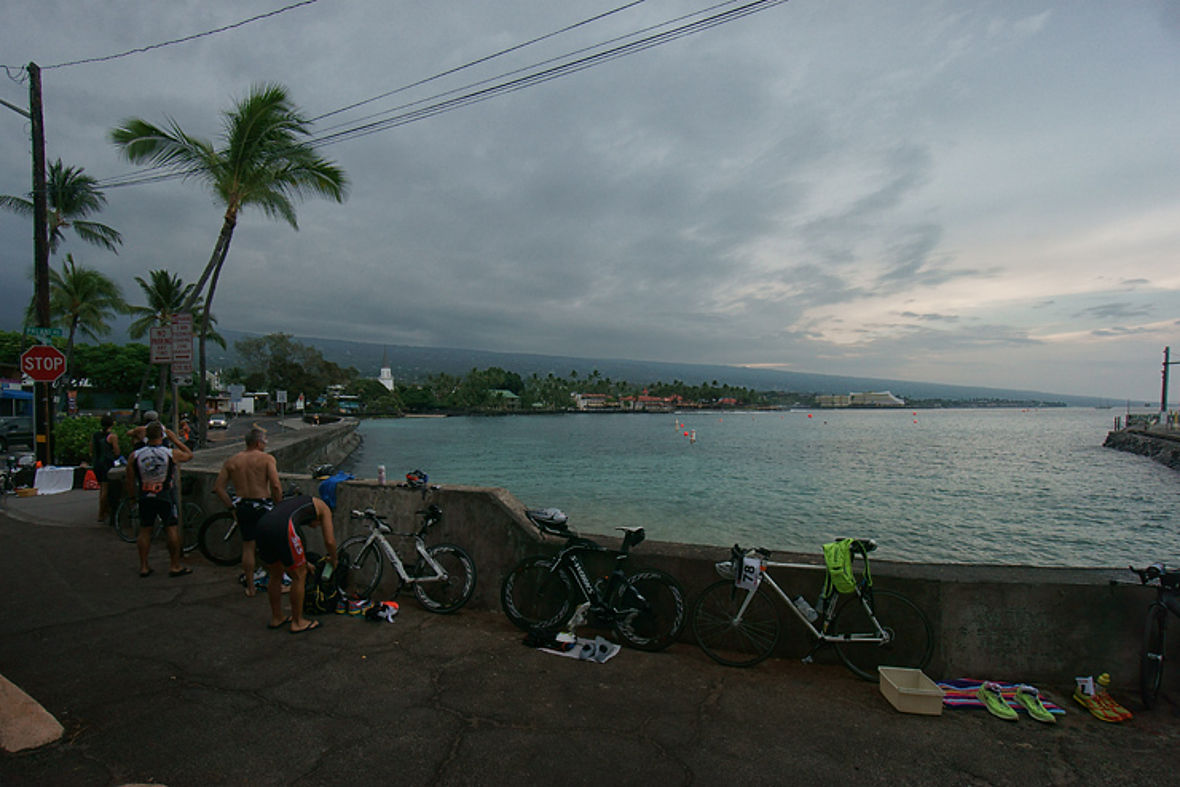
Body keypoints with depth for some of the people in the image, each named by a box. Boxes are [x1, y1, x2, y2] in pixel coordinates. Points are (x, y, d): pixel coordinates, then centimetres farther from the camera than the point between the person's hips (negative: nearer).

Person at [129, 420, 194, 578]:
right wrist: (175, 439, 13)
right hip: (166, 498, -3)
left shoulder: (135, 455, -5)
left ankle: (143, 566, 19)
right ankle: (175, 566, 7)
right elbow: (189, 455, 11)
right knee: (172, 529, 4)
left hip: (145, 498, 3)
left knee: (145, 531, 13)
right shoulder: (171, 453, -11)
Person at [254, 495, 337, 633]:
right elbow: (329, 541, 12)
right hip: (282, 530, -7)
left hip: (262, 526, 8)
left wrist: (303, 562, 56)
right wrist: (333, 560, 32)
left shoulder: (293, 502, 40)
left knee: (276, 576, 27)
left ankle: (276, 619, 40)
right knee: (299, 576, 12)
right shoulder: (322, 507, 22)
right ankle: (297, 623, 23)